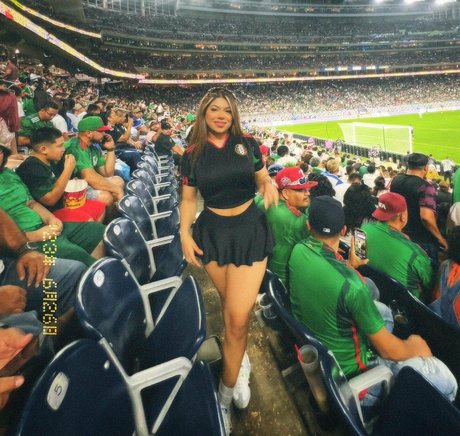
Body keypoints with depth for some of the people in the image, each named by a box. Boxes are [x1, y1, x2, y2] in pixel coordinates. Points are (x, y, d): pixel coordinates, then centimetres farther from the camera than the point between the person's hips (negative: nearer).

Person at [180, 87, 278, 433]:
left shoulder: (247, 144, 2)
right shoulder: (193, 154, 3)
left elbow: (263, 180, 12)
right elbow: (189, 199, 6)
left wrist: (270, 187, -11)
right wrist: (185, 234, -7)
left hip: (250, 230, -1)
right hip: (213, 232, 1)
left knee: (238, 316, -7)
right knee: (233, 310, 12)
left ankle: (226, 391, 17)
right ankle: (240, 361, 44)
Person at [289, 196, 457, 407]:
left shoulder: (298, 250, -13)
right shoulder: (351, 284, -33)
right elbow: (388, 349, -19)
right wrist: (415, 347, 0)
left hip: (309, 344, 7)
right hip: (345, 364, -7)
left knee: (382, 310, 25)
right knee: (445, 381, -4)